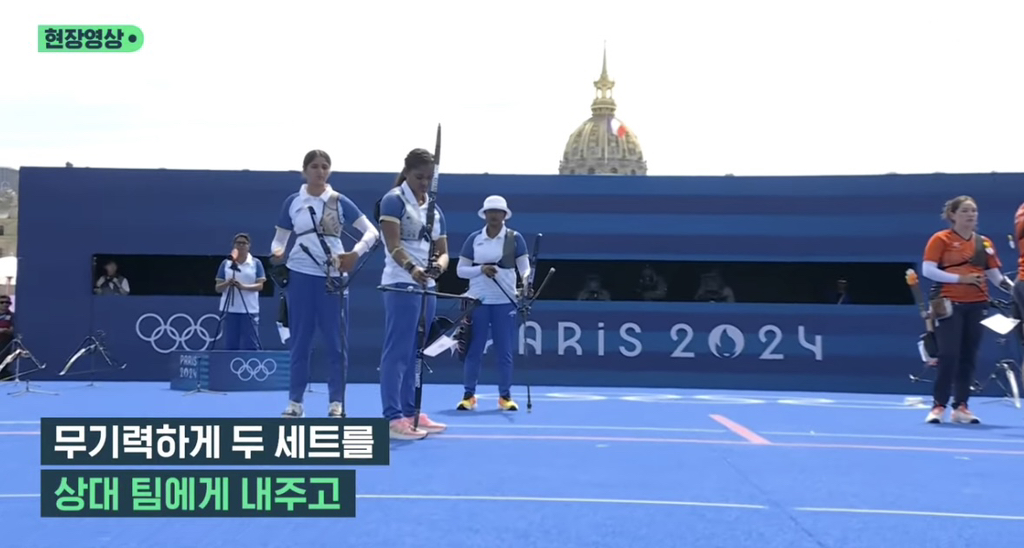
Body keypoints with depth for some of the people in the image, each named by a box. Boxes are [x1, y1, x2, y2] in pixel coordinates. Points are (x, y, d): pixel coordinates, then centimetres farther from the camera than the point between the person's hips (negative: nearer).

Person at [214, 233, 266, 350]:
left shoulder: (256, 263, 4)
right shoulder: (226, 263, 8)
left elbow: (260, 285, -4)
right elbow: (217, 288, 6)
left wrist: (243, 286, -21)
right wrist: (227, 283, -16)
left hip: (249, 310, -2)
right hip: (230, 310, 2)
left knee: (250, 346, -4)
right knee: (230, 346, 3)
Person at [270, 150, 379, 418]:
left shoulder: (339, 202, 0)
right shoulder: (292, 202, 5)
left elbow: (371, 231, -1)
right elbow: (280, 238, 11)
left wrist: (355, 253, -18)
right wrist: (277, 252, -12)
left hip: (333, 276, -1)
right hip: (300, 275, 1)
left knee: (336, 341, 1)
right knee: (299, 341, 6)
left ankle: (336, 403, 8)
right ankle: (295, 402, 13)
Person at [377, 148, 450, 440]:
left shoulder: (435, 209, 16)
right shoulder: (394, 200, -6)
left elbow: (442, 250, 11)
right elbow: (393, 245, -17)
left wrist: (439, 266, -13)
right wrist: (412, 268, -35)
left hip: (427, 285, 8)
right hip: (402, 284, -8)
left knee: (414, 352, 12)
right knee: (397, 351, -9)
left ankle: (410, 412, 18)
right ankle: (393, 418, -10)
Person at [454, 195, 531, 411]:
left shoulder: (515, 238, 1)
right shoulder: (473, 239, 4)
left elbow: (525, 267, -5)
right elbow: (460, 270, 4)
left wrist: (527, 280, -27)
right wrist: (481, 269, -13)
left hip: (505, 302, -1)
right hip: (478, 300, 1)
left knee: (504, 351, 3)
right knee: (473, 349, 3)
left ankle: (505, 396, 11)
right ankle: (469, 395, 10)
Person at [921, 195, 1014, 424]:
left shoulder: (984, 243, 10)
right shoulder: (940, 239, -4)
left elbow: (995, 275, 11)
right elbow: (927, 270, -10)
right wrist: (960, 278, -17)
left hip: (976, 305, 5)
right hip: (949, 304, -5)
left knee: (969, 357, 6)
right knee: (949, 355, -9)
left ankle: (961, 406, 13)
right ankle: (938, 406, -1)